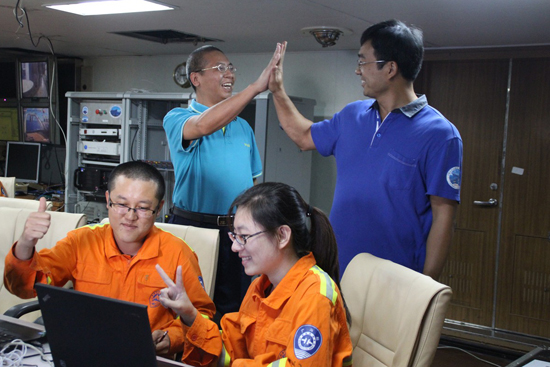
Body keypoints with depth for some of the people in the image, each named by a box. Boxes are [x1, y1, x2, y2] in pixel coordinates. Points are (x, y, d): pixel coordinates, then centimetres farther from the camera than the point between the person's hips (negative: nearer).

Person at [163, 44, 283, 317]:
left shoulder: (242, 127, 16)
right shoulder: (177, 119, -2)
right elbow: (204, 125, -26)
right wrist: (257, 86, -27)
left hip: (237, 233, 5)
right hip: (192, 227, -4)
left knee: (233, 310, 8)